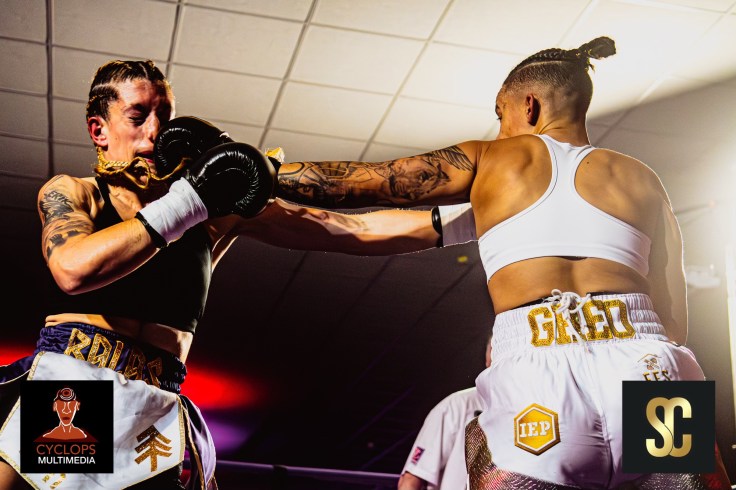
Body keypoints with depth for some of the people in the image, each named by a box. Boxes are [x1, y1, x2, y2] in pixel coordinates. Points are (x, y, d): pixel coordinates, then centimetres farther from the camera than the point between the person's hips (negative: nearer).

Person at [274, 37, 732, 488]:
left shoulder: (486, 161, 16)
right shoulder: (640, 178, 20)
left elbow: (356, 180, 19)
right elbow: (674, 317, 17)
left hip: (535, 388, -1)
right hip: (649, 370, 2)